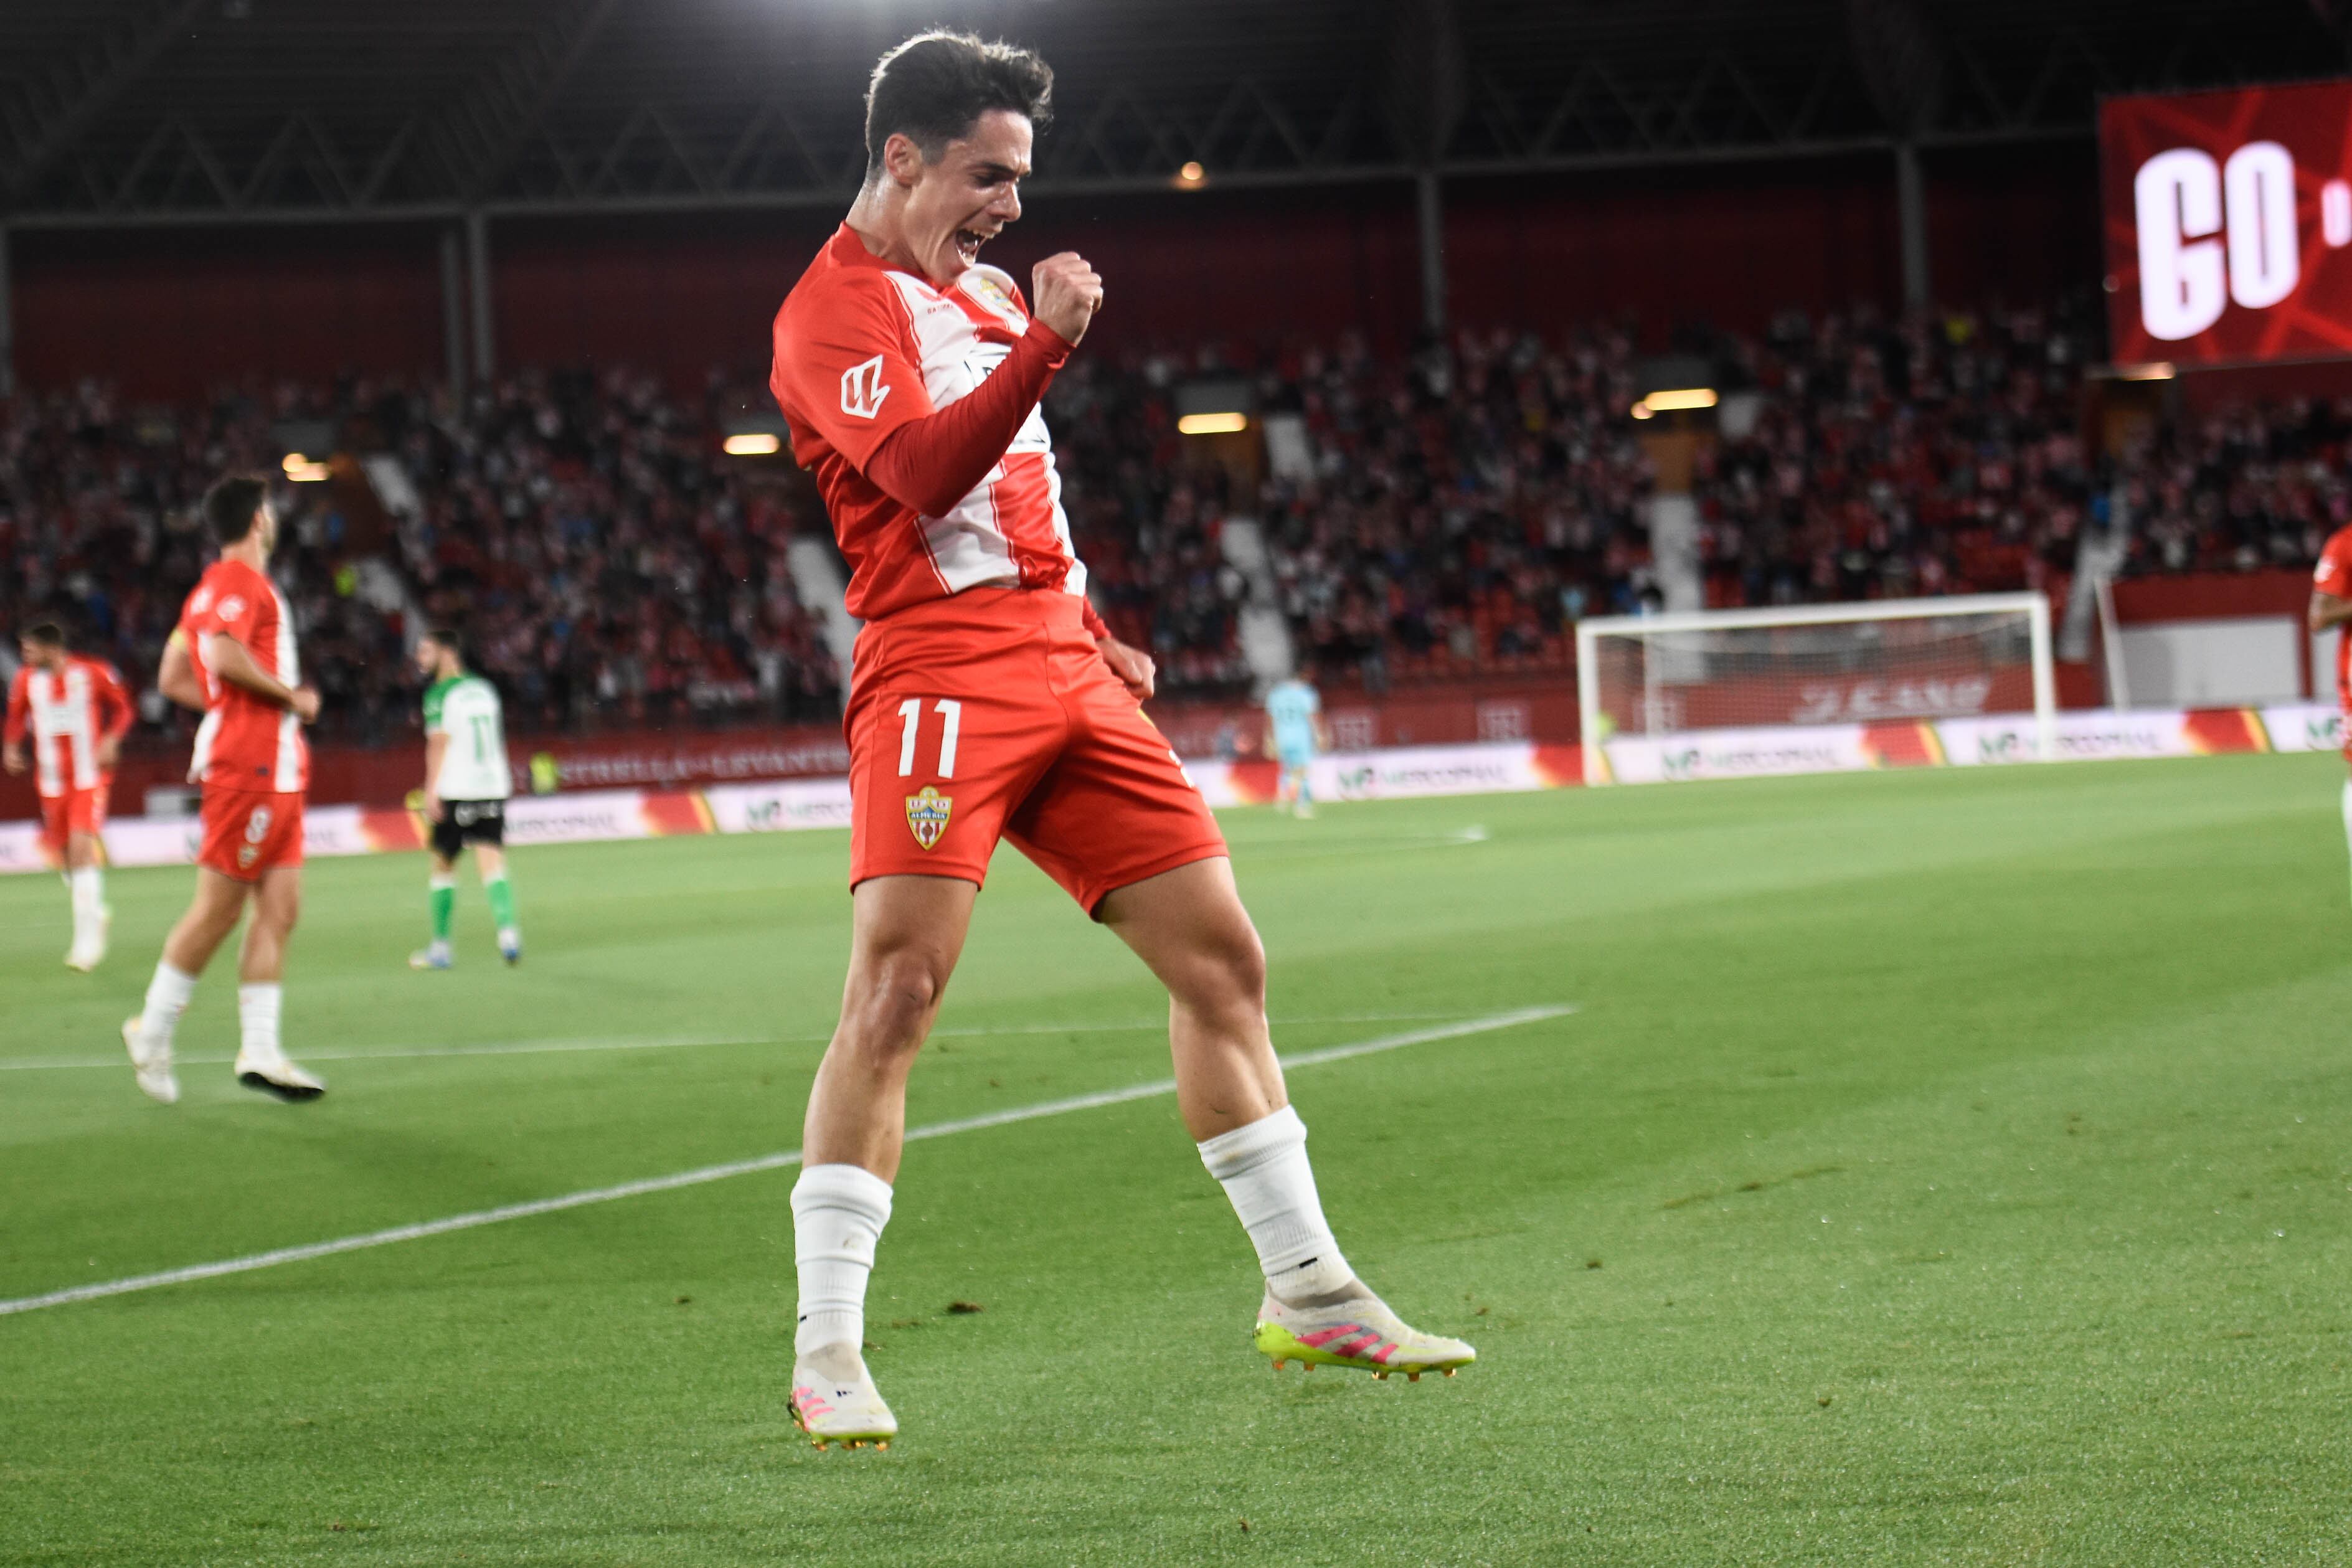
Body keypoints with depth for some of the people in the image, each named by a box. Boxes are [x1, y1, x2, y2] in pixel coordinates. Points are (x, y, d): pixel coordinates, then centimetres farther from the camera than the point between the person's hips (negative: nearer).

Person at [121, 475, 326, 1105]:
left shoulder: (215, 587, 20)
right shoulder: (241, 581, -9)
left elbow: (173, 679, 21)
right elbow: (224, 654, -25)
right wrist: (291, 697, -14)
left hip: (275, 771, 10)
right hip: (250, 766, -10)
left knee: (280, 909, 5)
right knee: (218, 908, -5)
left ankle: (260, 1052, 4)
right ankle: (152, 1032, 4)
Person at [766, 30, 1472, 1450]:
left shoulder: (989, 293, 22)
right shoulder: (835, 310, -5)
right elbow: (922, 475, -22)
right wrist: (1047, 344, -26)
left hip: (1063, 672, 8)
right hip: (940, 672, -8)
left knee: (1223, 959, 6)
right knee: (895, 996, -16)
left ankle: (1310, 1292, 15)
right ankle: (827, 1355, -12)